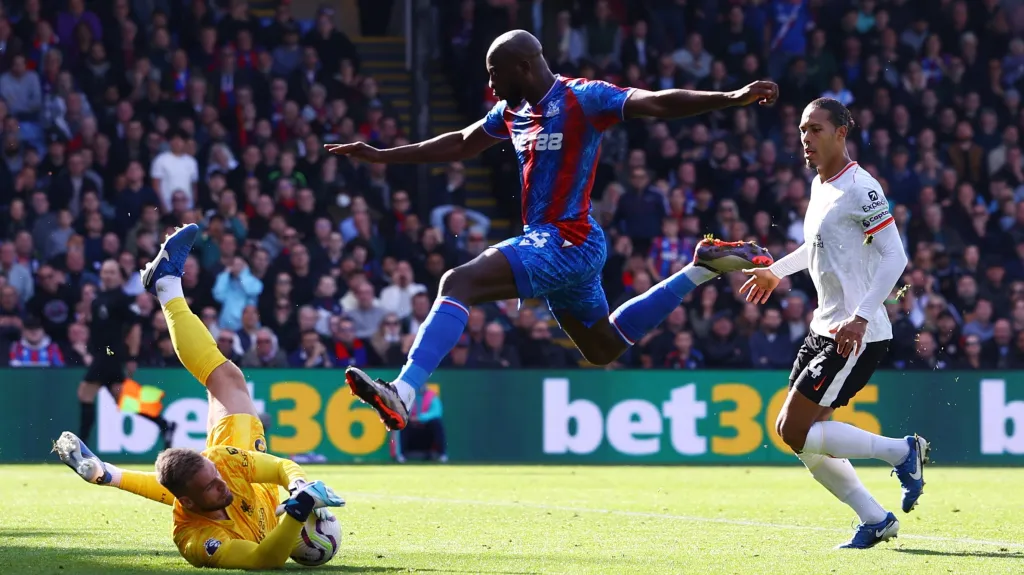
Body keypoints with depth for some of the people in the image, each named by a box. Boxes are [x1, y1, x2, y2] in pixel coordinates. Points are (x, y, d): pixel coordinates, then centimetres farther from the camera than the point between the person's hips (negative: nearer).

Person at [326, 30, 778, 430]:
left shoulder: (582, 100, -12)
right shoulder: (512, 111, 12)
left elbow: (658, 104, -19)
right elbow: (461, 145, 27)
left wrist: (733, 98, -31)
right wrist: (382, 156, 28)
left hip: (567, 243, -10)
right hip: (549, 243, 10)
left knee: (458, 284, -23)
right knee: (603, 349, 25)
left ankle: (402, 395, -33)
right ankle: (703, 269, 32)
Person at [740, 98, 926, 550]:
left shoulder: (860, 188, -16)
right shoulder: (821, 187, 13)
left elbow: (894, 257, -21)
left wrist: (861, 318, -29)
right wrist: (776, 270, 40)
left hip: (858, 336, -10)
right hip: (825, 328, 10)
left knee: (797, 431, -13)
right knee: (792, 431, 7)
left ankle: (902, 451, -1)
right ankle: (875, 520, 14)